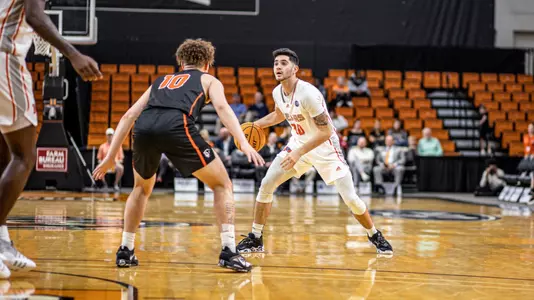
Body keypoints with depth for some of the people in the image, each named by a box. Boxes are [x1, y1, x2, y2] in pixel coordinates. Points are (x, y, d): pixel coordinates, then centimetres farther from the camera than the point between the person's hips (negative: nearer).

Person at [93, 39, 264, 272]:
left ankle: (125, 251, 29)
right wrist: (244, 143, -5)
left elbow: (129, 116, 33)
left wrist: (110, 157, 36)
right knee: (222, 185, 12)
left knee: (142, 188, 32)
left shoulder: (161, 81, 39)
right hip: (177, 127, -4)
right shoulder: (209, 80, 29)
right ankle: (229, 252, 1)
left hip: (144, 128, 4)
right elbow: (222, 107, 6)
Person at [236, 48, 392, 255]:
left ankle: (375, 236, 13)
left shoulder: (308, 94, -28)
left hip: (325, 146, -7)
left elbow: (325, 131, -28)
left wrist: (298, 153, -33)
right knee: (266, 185, -3)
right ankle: (255, 239, 9)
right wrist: (254, 125, 7)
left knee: (350, 198, -12)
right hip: (298, 143, 7)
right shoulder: (277, 93, -5)